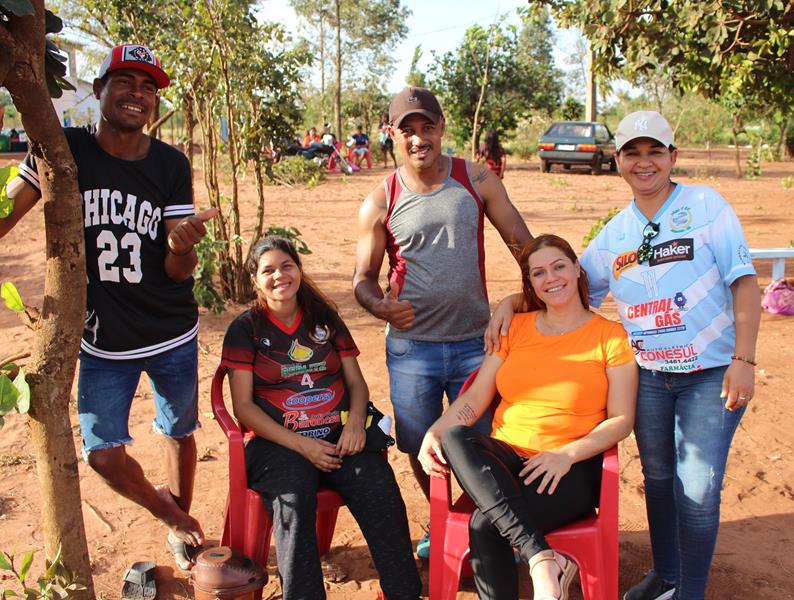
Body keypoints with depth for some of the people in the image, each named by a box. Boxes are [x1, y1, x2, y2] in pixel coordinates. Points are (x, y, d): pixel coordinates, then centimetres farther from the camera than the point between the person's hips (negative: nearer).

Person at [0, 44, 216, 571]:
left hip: (173, 336, 0)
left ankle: (181, 522, 43)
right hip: (103, 340, 0)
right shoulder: (63, 151, -10)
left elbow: (178, 272, -9)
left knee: (179, 433, 15)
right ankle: (173, 516, 30)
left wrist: (183, 245, -33)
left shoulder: (171, 166, -8)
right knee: (104, 455, 1)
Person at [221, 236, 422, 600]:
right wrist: (301, 445, -11)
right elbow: (243, 406, 1)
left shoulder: (325, 319, 17)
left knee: (382, 494, -25)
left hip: (340, 437, 2)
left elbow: (356, 382, 16)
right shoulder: (246, 329, 8)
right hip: (279, 443, -2)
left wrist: (355, 421, -8)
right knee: (293, 502, -34)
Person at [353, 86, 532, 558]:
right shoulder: (380, 204, -1)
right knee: (422, 448, 13)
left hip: (475, 342, 0)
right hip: (411, 345, 1)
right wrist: (380, 306, -17)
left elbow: (524, 244, 2)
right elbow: (364, 278, 4)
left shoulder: (477, 180, -1)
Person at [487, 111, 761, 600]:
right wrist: (511, 302, -2)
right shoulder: (615, 232, 5)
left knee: (698, 490, -2)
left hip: (711, 375, -4)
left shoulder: (707, 206, -7)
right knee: (658, 478, 17)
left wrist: (743, 361, -16)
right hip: (648, 375, 4)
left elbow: (744, 283, -9)